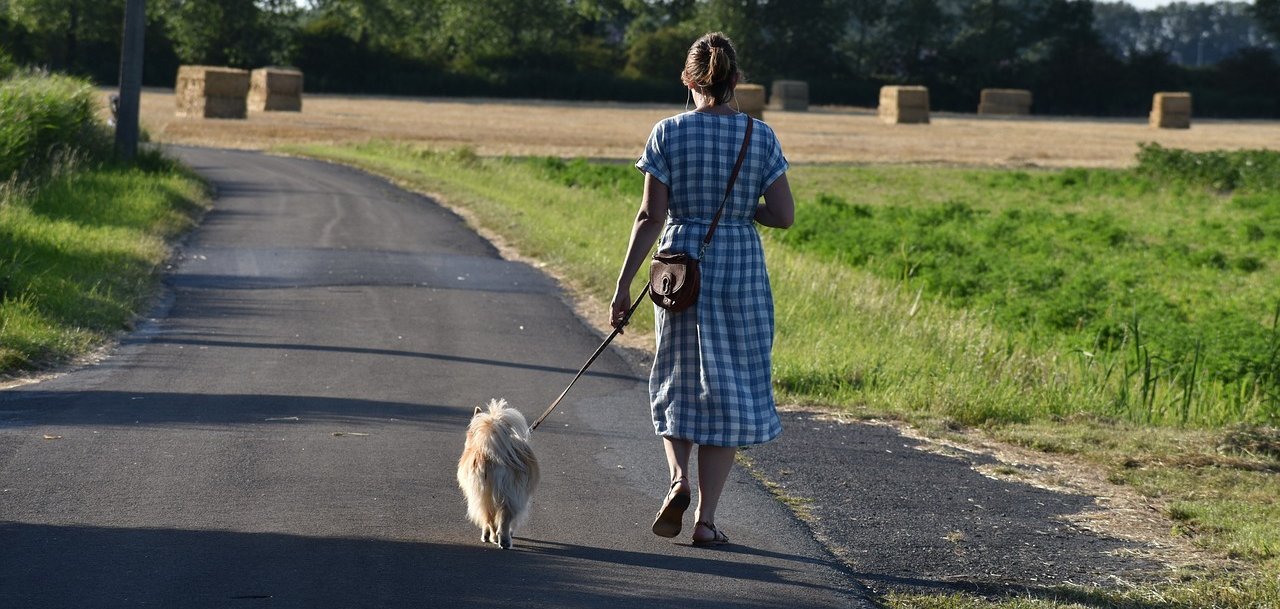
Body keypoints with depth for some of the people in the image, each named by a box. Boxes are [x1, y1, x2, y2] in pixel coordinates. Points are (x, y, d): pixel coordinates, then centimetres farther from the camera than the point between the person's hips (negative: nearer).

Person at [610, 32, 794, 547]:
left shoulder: (668, 133, -5)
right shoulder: (761, 137, -2)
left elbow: (651, 217, -8)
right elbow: (784, 215, -5)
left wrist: (624, 283, -5)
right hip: (741, 271, 0)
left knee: (679, 382, 19)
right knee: (727, 390, 7)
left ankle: (678, 477, -5)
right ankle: (705, 518, 5)